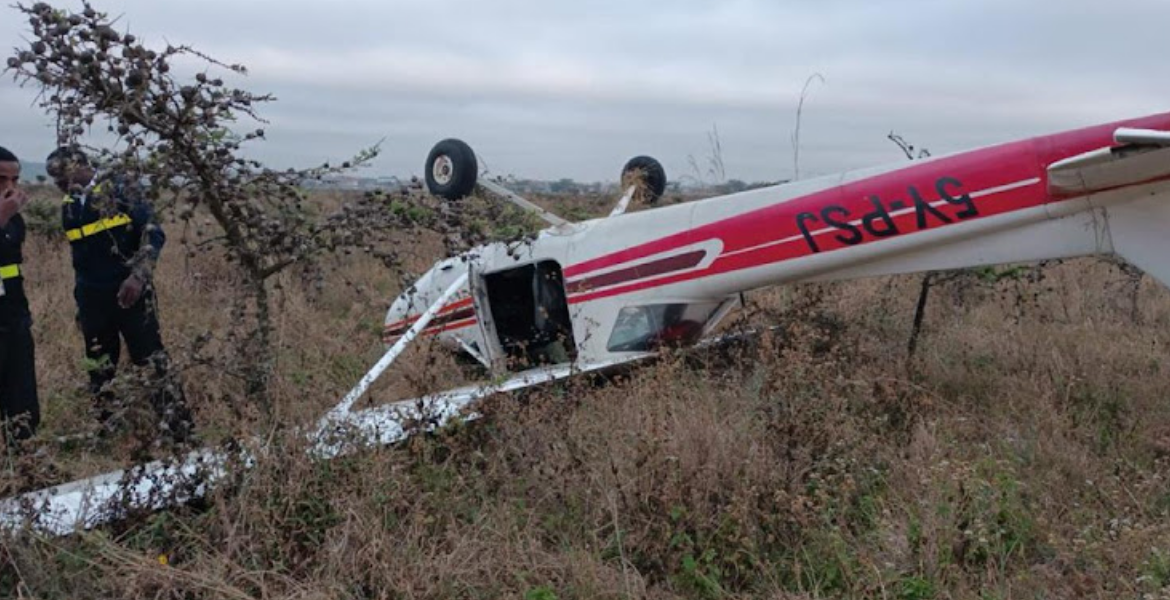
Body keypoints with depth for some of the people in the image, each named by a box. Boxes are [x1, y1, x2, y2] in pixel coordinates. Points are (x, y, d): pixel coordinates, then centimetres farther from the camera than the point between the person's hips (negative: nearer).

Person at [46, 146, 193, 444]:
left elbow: (154, 234, -12)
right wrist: (80, 300, 17)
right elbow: (80, 255, 19)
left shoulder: (121, 191, -6)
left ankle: (180, 434, -1)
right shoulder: (68, 207, 11)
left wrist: (138, 276, -22)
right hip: (92, 301, 6)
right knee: (99, 369, 13)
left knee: (152, 362, -6)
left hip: (130, 293, -6)